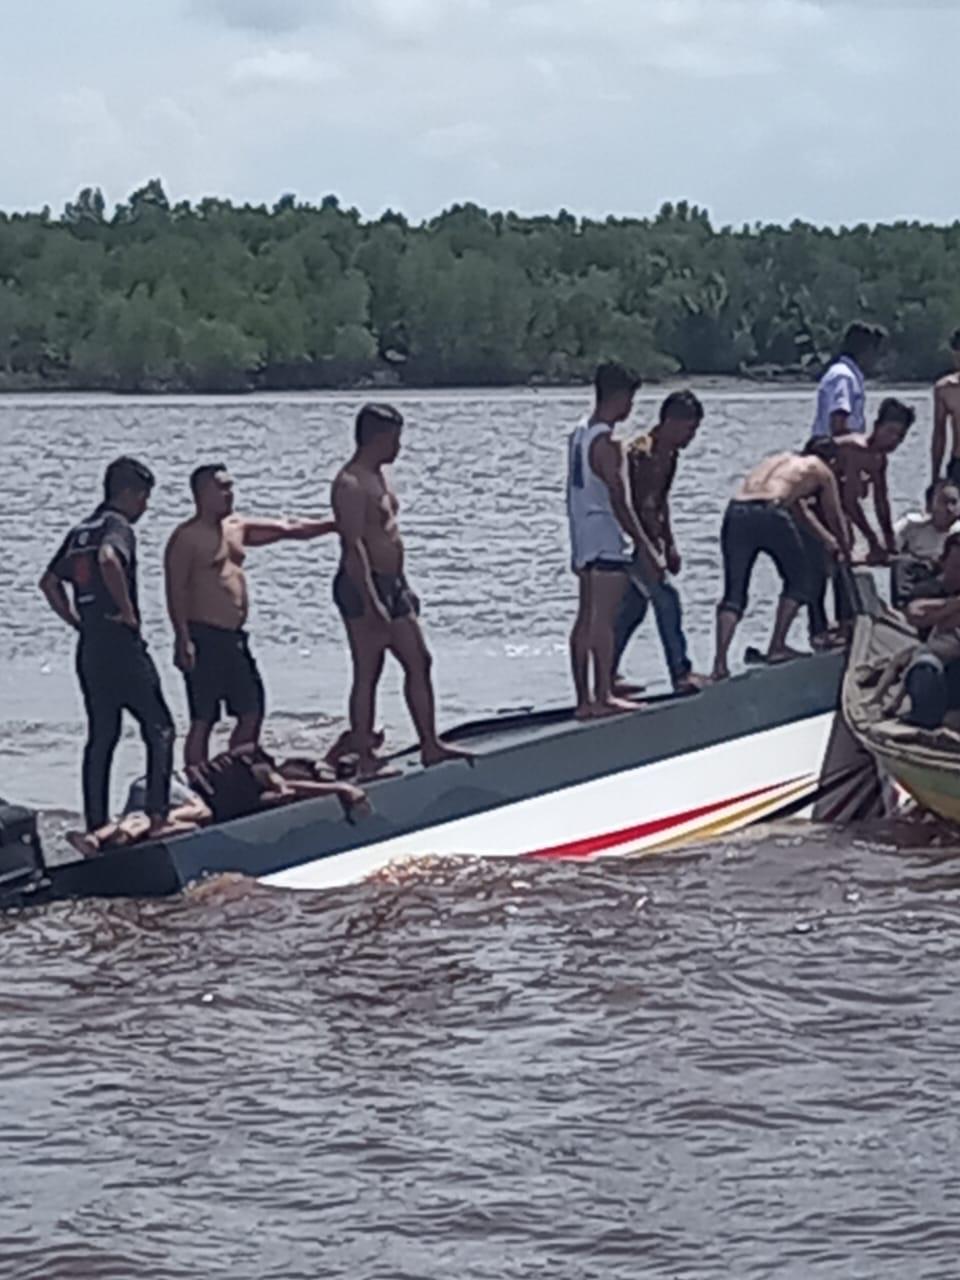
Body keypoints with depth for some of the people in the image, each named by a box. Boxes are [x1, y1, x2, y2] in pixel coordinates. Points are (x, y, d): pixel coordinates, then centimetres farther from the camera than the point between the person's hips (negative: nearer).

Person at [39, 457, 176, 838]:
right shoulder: (118, 528, -10)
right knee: (159, 729, 0)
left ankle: (96, 825, 11)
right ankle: (157, 815, -8)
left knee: (101, 737, 12)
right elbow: (109, 560, -32)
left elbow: (49, 582, 20)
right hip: (120, 645, -8)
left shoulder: (80, 532, 16)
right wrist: (128, 611, -22)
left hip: (88, 649, 8)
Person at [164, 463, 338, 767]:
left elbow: (289, 530, 17)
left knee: (252, 714, 10)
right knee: (203, 721, -6)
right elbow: (176, 591, -15)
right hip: (204, 636, -9)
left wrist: (338, 525, 12)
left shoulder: (236, 527, 14)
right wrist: (184, 640, -22)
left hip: (235, 638, 9)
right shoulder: (187, 537, -10)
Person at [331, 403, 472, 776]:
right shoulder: (350, 484, -16)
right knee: (367, 674, -6)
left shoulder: (377, 476, 15)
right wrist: (371, 602, -28)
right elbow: (354, 546, -23)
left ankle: (430, 745, 15)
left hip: (392, 585, 10)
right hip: (363, 589, -10)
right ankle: (365, 759, -1)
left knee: (419, 663, 9)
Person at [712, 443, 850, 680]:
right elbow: (835, 518, 29)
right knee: (798, 580, 17)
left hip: (736, 512, 5)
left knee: (734, 593, 7)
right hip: (769, 514, -5)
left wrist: (827, 539, 61)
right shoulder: (820, 471, 20)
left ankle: (720, 663, -7)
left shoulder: (783, 460, 37)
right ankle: (777, 647, 11)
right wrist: (846, 551, 47)